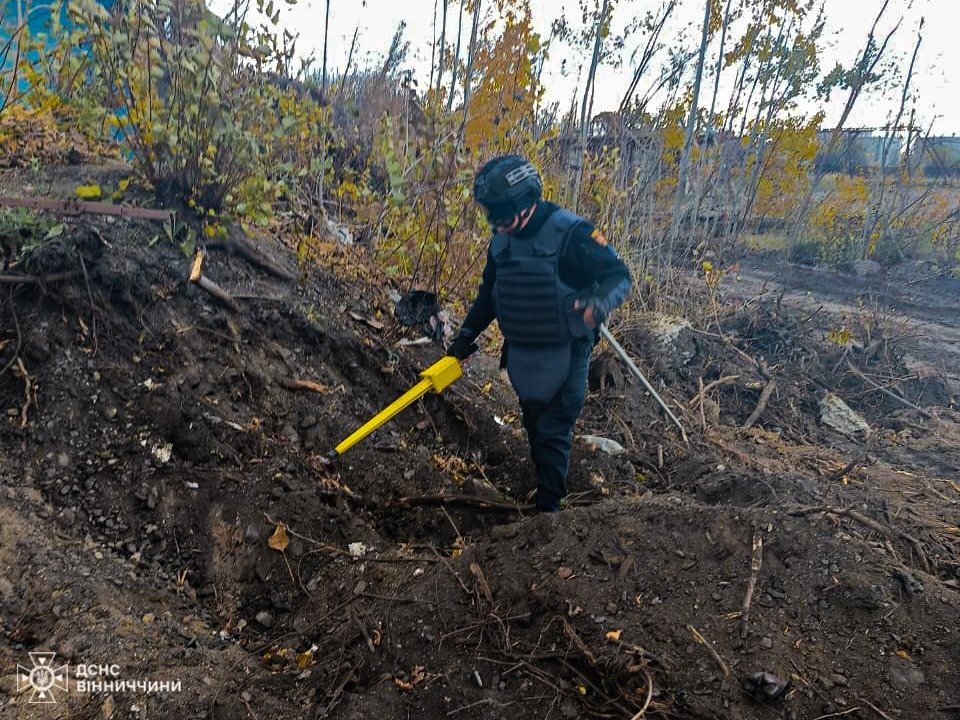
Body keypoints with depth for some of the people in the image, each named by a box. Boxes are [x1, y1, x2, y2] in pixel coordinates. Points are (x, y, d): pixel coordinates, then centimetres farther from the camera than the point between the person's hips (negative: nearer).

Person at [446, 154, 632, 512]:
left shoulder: (571, 233, -19)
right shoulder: (501, 240, 1)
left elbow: (619, 275, -15)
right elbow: (489, 292, 15)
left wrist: (601, 302, -36)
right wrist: (467, 334, 14)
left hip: (563, 356, -6)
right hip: (521, 355, 7)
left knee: (553, 433, 0)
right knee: (535, 428, 19)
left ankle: (549, 508, 14)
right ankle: (545, 487, 37)